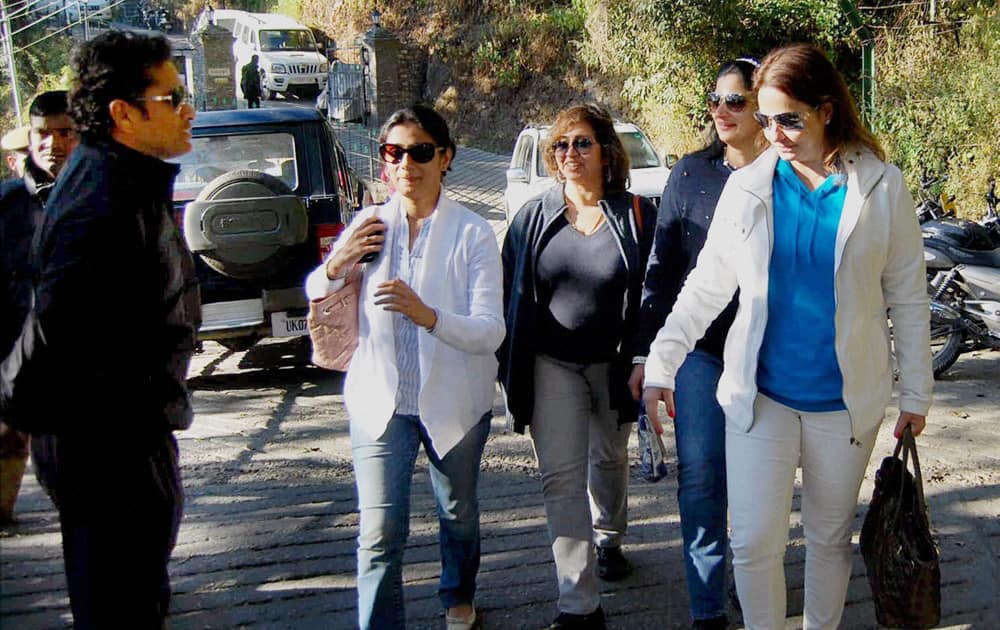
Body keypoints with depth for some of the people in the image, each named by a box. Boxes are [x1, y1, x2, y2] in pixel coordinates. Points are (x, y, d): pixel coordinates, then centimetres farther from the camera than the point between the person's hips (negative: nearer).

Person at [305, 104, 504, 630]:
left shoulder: (472, 232, -9)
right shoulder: (367, 226, 0)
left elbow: (491, 330, -17)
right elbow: (314, 300, 7)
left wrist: (427, 315, -36)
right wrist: (336, 264, -15)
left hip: (454, 402, 0)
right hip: (380, 399, 1)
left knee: (458, 514, 19)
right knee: (380, 532, -8)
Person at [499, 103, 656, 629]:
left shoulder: (636, 216, -5)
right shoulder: (534, 217, 0)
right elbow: (512, 297, 3)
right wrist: (510, 369, 0)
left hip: (614, 363, 0)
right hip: (553, 367, 0)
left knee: (609, 460, 21)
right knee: (562, 479, -7)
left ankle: (608, 539, 49)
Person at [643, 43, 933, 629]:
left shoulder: (881, 186, -5)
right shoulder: (746, 187, -1)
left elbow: (908, 298, 1)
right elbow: (706, 285, 2)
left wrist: (916, 393, 3)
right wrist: (661, 365, -4)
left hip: (845, 401, 0)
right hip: (761, 395, 1)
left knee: (830, 538, 15)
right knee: (754, 542, -2)